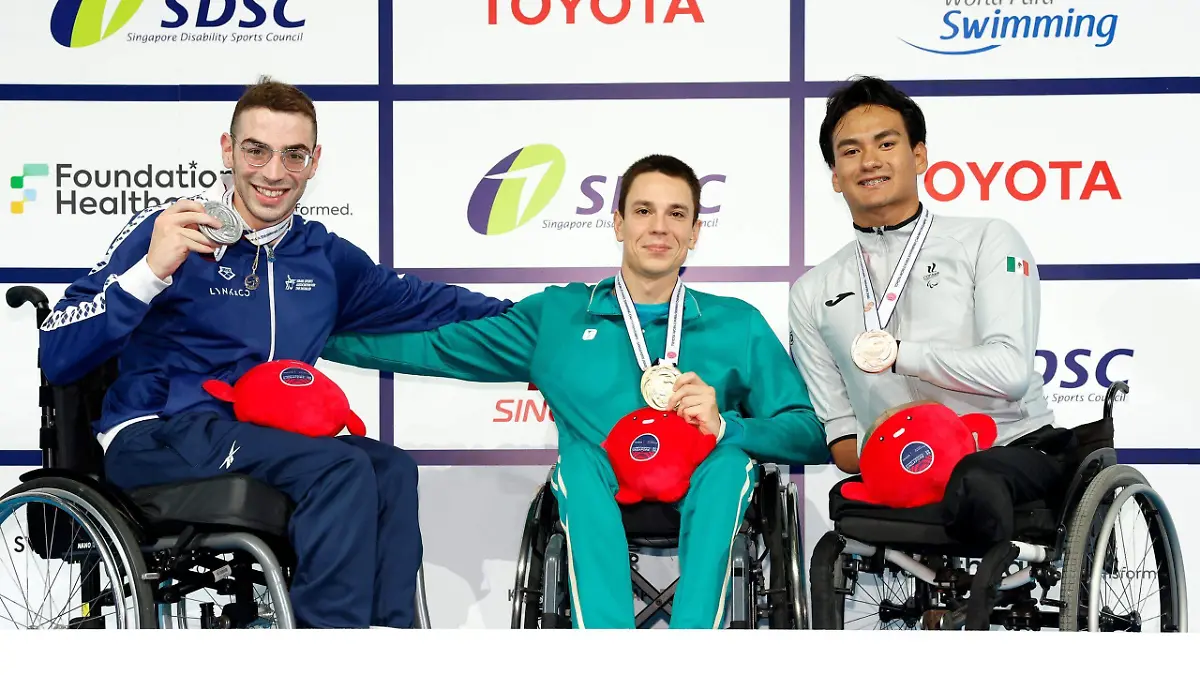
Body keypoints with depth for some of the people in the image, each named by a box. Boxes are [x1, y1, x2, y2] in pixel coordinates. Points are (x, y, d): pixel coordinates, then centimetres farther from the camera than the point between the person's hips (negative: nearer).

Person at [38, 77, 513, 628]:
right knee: (343, 470, -26)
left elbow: (423, 303, 20)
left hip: (265, 447, 5)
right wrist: (152, 270, -21)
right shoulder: (165, 231, -4)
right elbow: (57, 359, -10)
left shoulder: (324, 256, 13)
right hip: (155, 440, -5)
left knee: (392, 471, -21)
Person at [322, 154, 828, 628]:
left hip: (700, 504, 0)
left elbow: (813, 436, 5)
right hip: (597, 506, 0)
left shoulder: (738, 324, 14)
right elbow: (435, 347, 14)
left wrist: (724, 426, -13)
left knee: (732, 460, -30)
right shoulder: (556, 314, 16)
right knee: (580, 455, -31)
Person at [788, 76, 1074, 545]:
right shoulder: (812, 294, 16)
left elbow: (1009, 372, -9)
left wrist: (897, 353, -8)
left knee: (976, 482, -40)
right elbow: (837, 434, 11)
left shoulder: (987, 241, 6)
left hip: (1017, 451, -3)